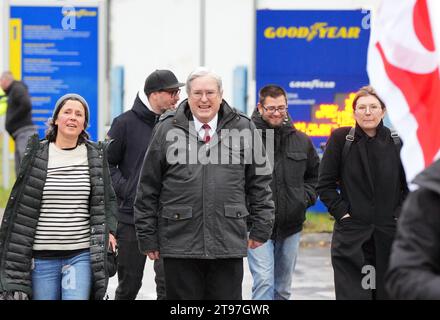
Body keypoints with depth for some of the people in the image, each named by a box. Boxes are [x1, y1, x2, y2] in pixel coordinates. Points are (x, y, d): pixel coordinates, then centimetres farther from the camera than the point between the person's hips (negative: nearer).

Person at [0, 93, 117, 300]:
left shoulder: (95, 156, 7)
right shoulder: (36, 154, 4)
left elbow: (108, 199, 16)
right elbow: (18, 202, 9)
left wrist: (109, 230, 0)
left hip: (81, 254, 0)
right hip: (42, 257, 0)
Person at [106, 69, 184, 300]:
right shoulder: (126, 123, -4)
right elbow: (106, 164, -1)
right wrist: (126, 190, -11)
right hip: (131, 216, -2)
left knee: (169, 283, -7)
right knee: (129, 284, 10)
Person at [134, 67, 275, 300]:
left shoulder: (243, 128, 5)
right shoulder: (167, 130, 3)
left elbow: (260, 182, 11)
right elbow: (148, 188, 6)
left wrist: (261, 227, 7)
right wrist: (147, 237, 4)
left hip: (229, 244, 1)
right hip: (179, 243, 0)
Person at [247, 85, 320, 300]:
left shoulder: (301, 141, 9)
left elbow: (315, 175, 22)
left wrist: (307, 197, 6)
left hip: (291, 226, 5)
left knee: (283, 288, 14)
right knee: (264, 282, -14)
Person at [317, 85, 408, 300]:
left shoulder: (397, 142, 3)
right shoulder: (340, 138, -1)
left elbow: (410, 186, 11)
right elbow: (325, 184, 1)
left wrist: (400, 214, 0)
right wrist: (342, 213, -7)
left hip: (390, 234, 2)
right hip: (351, 235, -2)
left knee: (387, 293, 8)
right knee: (353, 293, -6)